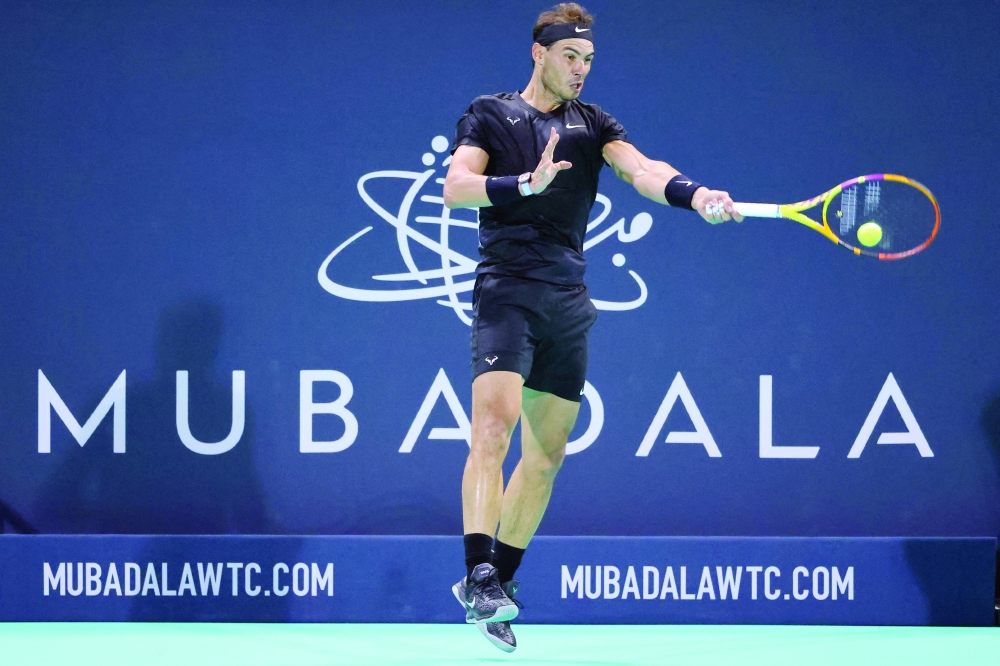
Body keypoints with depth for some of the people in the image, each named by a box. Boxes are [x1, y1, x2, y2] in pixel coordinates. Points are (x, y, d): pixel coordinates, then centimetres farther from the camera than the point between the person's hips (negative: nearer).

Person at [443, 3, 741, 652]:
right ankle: (478, 576, -27)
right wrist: (527, 183, -25)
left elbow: (640, 169, -4)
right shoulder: (490, 114, 5)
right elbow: (456, 187, -8)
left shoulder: (593, 123, 14)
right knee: (493, 426, -21)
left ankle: (498, 585, 16)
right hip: (507, 292, -5)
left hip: (569, 304, 5)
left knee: (546, 452, 6)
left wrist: (695, 194, -24)